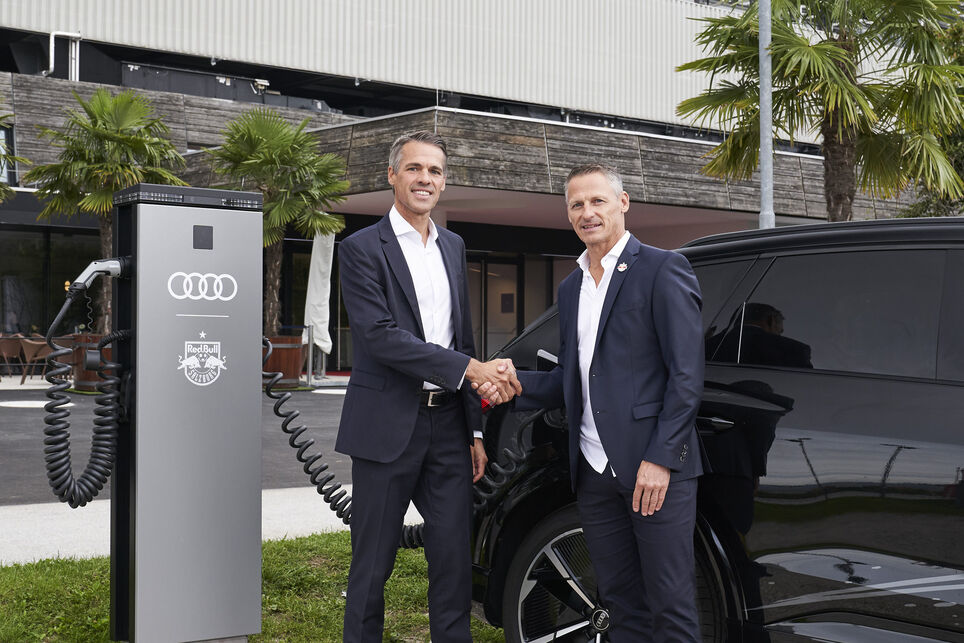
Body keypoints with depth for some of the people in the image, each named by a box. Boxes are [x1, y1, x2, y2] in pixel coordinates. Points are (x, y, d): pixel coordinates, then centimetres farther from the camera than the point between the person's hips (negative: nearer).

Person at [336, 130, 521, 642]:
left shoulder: (453, 247, 15)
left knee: (453, 558, 8)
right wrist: (471, 369, -20)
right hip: (387, 427, -5)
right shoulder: (363, 249, -5)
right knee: (372, 564, 5)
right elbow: (380, 335, -17)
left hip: (447, 425, 5)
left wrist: (474, 430, 15)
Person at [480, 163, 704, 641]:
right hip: (595, 473, 7)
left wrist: (661, 458, -17)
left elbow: (686, 375, -10)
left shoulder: (662, 270, -4)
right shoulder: (571, 288, 18)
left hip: (656, 468, -6)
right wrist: (515, 385, 2)